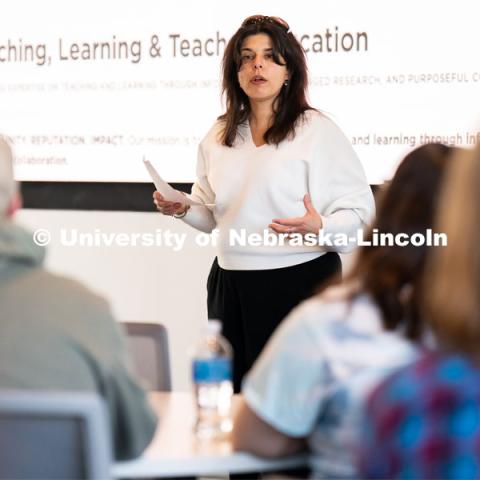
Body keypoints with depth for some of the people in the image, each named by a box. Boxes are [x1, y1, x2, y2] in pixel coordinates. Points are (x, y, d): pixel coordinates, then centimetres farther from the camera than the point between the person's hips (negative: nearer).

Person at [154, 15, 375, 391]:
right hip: (232, 286, 5)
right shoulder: (219, 137, 12)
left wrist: (319, 228, -25)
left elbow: (359, 210, -7)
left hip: (301, 280, -5)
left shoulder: (316, 130, -5)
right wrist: (182, 209, 3)